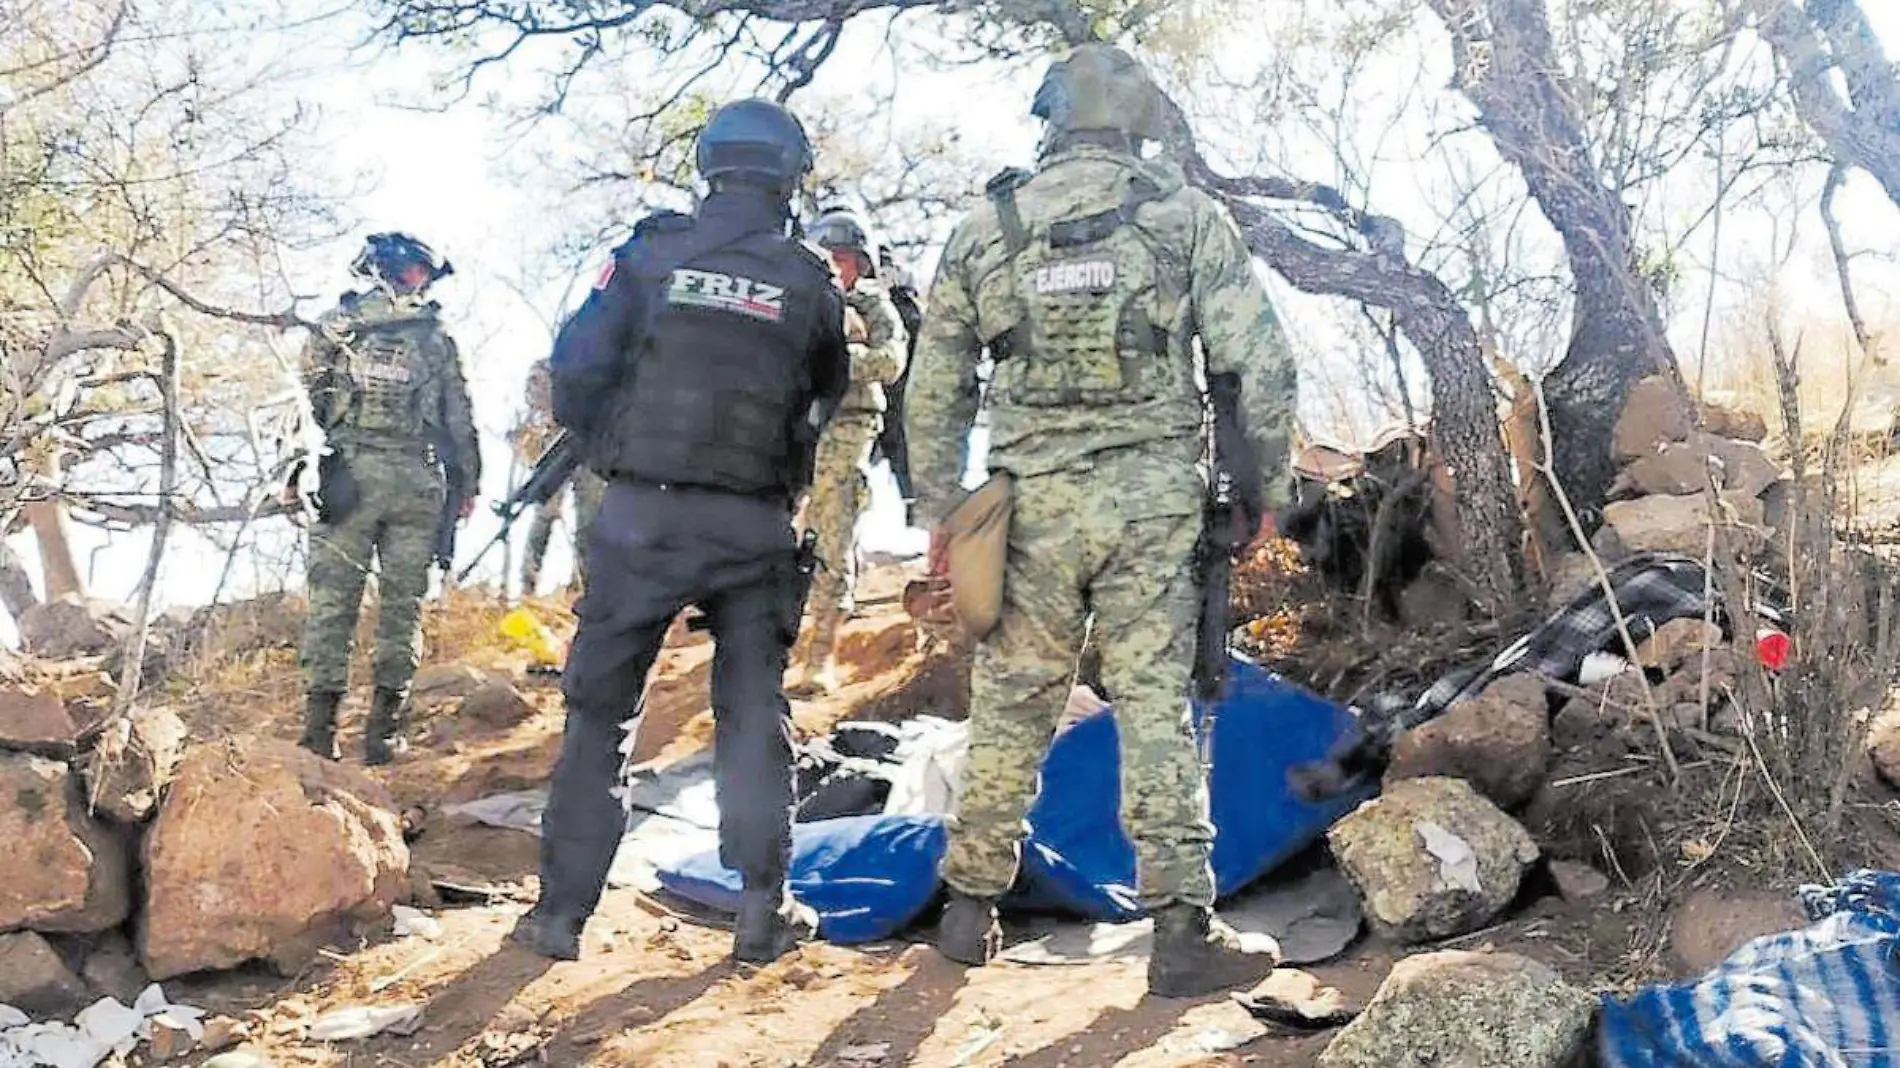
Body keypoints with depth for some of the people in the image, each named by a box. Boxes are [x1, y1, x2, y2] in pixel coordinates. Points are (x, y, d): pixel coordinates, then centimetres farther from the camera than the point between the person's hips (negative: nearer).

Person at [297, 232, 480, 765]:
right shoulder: (436, 337, 9)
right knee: (402, 601, 6)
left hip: (348, 475, 0)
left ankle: (321, 724, -1)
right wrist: (467, 483, 17)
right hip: (417, 480, 1)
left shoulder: (333, 326, 7)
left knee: (333, 596, 3)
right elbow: (460, 419, 9)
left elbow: (306, 404, 4)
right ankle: (384, 728, 6)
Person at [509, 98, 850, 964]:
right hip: (754, 526, 1)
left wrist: (604, 448, 14)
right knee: (753, 713, 11)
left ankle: (562, 910, 13)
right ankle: (762, 911, 13)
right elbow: (829, 402, 11)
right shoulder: (810, 281, 4)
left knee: (598, 708, 9)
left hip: (642, 512, -1)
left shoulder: (650, 253, 0)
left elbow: (574, 373, -2)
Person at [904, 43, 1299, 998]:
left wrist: (938, 512, 16)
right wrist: (1261, 484, 9)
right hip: (1155, 496, -1)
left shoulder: (984, 230, 7)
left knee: (1009, 707, 11)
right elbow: (1260, 362, -1)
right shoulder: (1185, 213, 2)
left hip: (1033, 500, 1)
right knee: (1156, 705, 2)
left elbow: (935, 391, 9)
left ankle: (971, 908, 21)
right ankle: (1183, 929, 4)